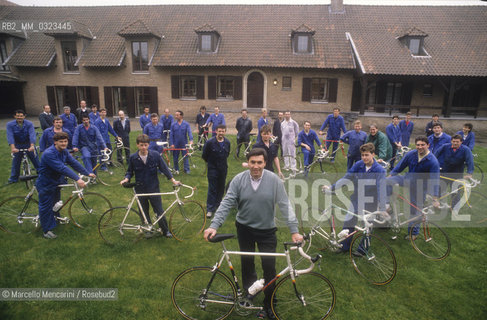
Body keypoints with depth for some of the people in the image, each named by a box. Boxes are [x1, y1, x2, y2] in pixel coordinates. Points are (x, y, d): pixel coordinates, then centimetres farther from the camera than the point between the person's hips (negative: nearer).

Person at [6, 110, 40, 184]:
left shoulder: (29, 124, -14)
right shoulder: (10, 124, -12)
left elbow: (32, 135, -25)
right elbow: (10, 136, -22)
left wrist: (32, 146, -41)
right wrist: (12, 147, -37)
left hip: (29, 144, -1)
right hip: (17, 145, 1)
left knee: (35, 159, 2)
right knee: (16, 162, 7)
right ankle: (13, 178, 22)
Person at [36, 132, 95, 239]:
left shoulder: (64, 152, -4)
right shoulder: (49, 154, -31)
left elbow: (74, 162, -5)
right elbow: (62, 168, -39)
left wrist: (88, 173, -11)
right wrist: (77, 179, -44)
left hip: (57, 182, 8)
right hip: (46, 185, -8)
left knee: (56, 203, 25)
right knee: (46, 206, 3)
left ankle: (56, 220, 48)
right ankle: (47, 230, 15)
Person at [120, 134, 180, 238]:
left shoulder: (155, 155, -10)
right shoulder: (133, 157, -6)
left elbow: (164, 168, -3)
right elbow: (130, 171, 7)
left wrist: (173, 180, -6)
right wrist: (126, 179, -13)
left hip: (154, 188, -1)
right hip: (140, 189, 1)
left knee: (159, 211, 4)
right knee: (144, 212, 14)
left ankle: (165, 230, 22)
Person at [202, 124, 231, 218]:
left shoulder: (227, 142, 0)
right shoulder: (210, 142, -13)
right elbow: (204, 155, -1)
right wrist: (210, 162, 9)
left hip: (223, 168, 4)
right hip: (213, 168, -4)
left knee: (221, 187, 13)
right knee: (212, 189, -3)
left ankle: (218, 203, 33)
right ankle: (210, 209, 4)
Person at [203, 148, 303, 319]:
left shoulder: (274, 180, -13)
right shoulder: (239, 180, -10)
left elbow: (285, 206, -11)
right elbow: (226, 203, -11)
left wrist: (294, 231, -14)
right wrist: (214, 225, -20)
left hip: (267, 230, -1)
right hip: (244, 228, 1)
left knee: (269, 266, 1)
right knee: (246, 261, 13)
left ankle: (268, 305, 22)